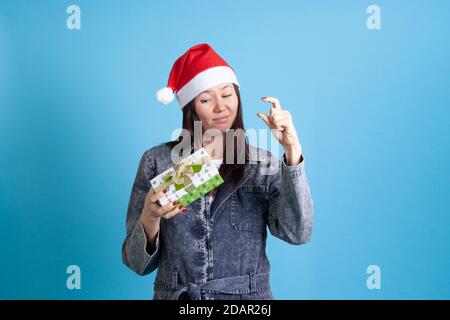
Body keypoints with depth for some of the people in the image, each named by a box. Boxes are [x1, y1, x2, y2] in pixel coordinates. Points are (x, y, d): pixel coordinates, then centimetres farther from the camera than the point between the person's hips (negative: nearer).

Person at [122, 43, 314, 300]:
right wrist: (150, 217, -18)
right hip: (176, 294, 0)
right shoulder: (157, 161, -3)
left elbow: (296, 233, -15)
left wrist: (292, 151, -22)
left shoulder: (264, 165, -1)